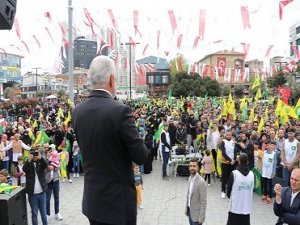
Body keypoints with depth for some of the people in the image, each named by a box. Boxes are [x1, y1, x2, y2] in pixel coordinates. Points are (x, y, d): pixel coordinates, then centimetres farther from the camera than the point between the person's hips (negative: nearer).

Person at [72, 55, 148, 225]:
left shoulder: (77, 112, -2)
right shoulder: (120, 110, -22)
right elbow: (141, 157, -16)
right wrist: (137, 141, 3)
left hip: (92, 199, 6)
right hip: (119, 201, -5)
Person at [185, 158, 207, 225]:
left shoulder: (201, 182, -23)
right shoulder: (190, 178, 1)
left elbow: (204, 202, -19)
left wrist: (201, 217, -18)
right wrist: (187, 208, 14)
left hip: (197, 213, -7)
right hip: (190, 210, 7)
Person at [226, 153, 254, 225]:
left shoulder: (234, 173, -14)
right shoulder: (251, 174, -3)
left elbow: (229, 189, -4)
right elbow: (252, 189, 7)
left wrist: (229, 196, 16)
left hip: (235, 207, -3)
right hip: (247, 207, 3)